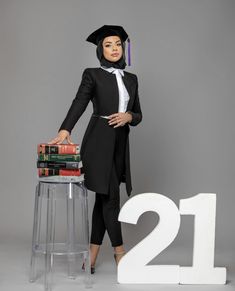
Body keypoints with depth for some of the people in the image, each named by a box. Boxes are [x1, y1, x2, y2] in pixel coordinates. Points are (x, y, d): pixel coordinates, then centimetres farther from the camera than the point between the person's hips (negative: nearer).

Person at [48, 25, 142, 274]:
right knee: (110, 198, -7)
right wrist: (65, 130, -30)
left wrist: (128, 116, -7)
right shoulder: (93, 74, 0)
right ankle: (119, 252, 6)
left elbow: (138, 115, 17)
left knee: (103, 198, 7)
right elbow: (79, 103, -15)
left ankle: (92, 256, 12)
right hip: (99, 141, -6)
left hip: (120, 143, 6)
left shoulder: (131, 79, 16)